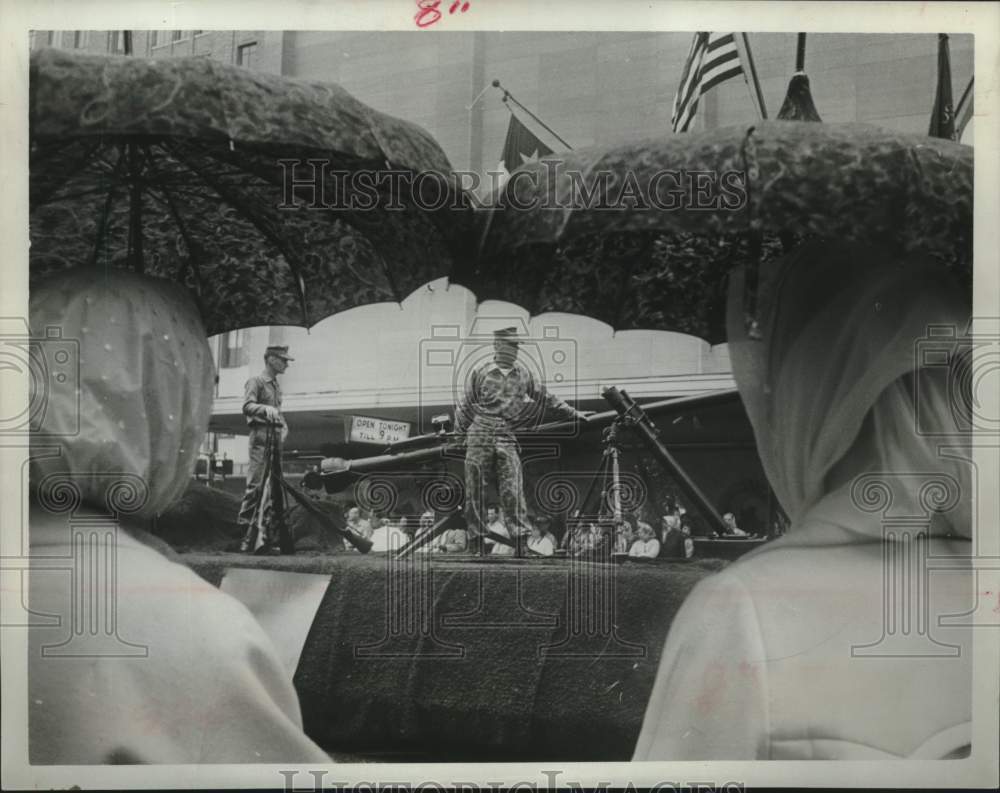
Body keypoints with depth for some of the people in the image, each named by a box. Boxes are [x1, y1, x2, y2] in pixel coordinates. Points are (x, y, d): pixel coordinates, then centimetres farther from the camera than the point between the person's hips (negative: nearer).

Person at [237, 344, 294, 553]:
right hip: (261, 436, -8)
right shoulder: (256, 381, -1)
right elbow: (247, 406, -17)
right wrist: (266, 409, -35)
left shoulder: (276, 386, 22)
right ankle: (245, 527, -11)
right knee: (256, 483, -13)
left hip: (276, 438, 8)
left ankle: (268, 533, 9)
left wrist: (283, 426, 12)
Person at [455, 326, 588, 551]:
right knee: (476, 490, 0)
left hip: (506, 437, 2)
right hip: (480, 435, -2)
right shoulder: (480, 373, 1)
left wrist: (572, 413, 23)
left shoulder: (523, 373, 10)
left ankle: (521, 538, -7)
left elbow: (544, 396, 20)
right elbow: (464, 406, 8)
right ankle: (476, 539, 8)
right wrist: (459, 433, 9)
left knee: (513, 490, -7)